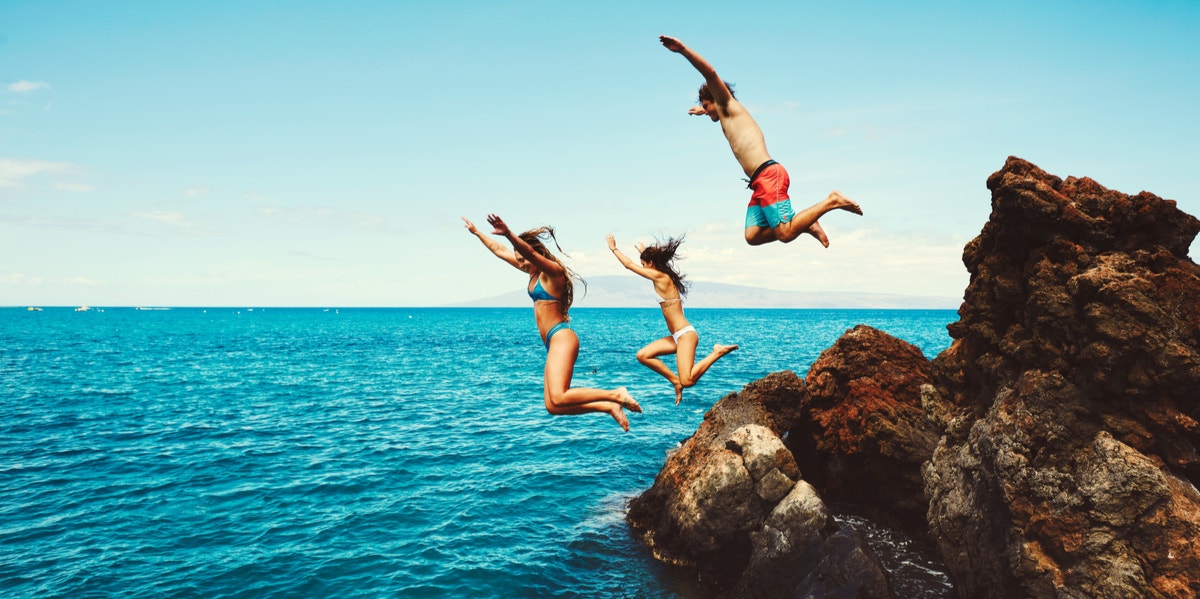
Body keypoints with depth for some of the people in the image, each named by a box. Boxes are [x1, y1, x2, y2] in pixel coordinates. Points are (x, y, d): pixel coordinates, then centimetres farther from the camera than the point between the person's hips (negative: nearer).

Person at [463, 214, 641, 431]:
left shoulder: (552, 271, -8)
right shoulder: (534, 272, 16)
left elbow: (530, 252, -29)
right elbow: (499, 251, 26)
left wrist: (508, 233, -45)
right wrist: (476, 232, 31)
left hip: (561, 337, -10)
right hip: (553, 342, 10)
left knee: (558, 399, -24)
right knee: (552, 406, 1)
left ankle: (615, 395, -15)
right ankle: (609, 407, 4)